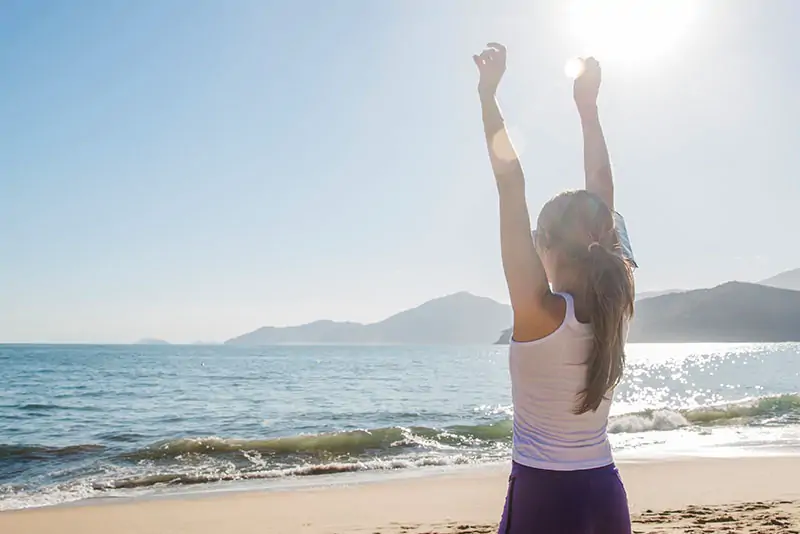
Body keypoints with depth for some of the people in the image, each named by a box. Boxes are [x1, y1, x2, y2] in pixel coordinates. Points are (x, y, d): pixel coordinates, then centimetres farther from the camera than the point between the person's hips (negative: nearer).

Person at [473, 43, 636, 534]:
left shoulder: (539, 311, -19)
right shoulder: (618, 304, -4)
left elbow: (512, 186, -19)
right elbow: (602, 194, 3)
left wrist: (488, 95, -15)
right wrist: (588, 106, 9)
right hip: (605, 494, 6)